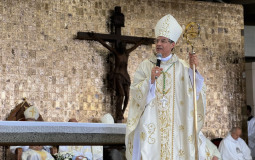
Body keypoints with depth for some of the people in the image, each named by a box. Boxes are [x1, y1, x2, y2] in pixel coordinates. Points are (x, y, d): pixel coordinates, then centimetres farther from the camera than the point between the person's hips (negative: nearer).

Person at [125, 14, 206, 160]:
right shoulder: (145, 66, 8)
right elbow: (135, 92, -1)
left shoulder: (182, 67, 7)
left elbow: (195, 92, 0)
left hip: (175, 125, 0)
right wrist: (150, 80, -15)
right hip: (150, 125, 0)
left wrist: (194, 70, -11)